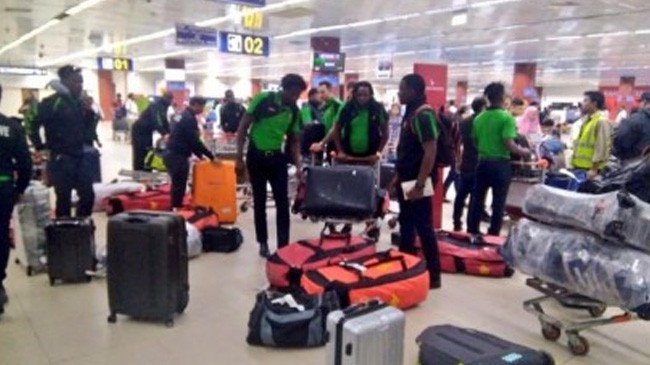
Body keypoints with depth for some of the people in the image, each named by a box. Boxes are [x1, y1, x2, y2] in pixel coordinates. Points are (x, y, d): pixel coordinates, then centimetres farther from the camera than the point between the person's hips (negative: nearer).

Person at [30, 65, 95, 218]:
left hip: (79, 157, 7)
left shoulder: (79, 102, 11)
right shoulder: (51, 102, -10)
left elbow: (86, 127, 16)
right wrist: (40, 148, -9)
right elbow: (33, 125, -11)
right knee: (64, 199, 1)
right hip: (60, 159, -6)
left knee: (88, 195, 8)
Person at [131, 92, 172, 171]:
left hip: (147, 131, 9)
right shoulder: (156, 106, -24)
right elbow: (156, 121, -38)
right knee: (140, 155, -6)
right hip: (139, 131, -9)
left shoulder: (162, 106, 5)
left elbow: (164, 121, 7)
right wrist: (164, 134, -47)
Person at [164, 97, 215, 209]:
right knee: (179, 187, -5)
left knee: (177, 185, 15)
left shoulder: (184, 116, 16)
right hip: (177, 156, -10)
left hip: (173, 154, 10)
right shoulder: (189, 118, -15)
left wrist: (199, 155, 20)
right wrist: (211, 156, -15)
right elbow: (194, 141, -19)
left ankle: (175, 210, 21)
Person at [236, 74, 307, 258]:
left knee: (283, 202, -2)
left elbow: (294, 140, 9)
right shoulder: (262, 99, -12)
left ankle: (284, 245, 5)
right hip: (256, 157, -3)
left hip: (277, 157, 3)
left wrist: (298, 165, -1)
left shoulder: (294, 111, 1)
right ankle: (263, 243, 19)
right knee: (259, 202, 6)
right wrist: (239, 156, -11)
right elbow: (243, 127, -8)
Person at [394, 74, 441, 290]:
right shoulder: (411, 113, 12)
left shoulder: (424, 115, -17)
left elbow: (430, 152, -22)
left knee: (423, 227, -3)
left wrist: (419, 185, -24)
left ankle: (433, 276, 7)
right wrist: (399, 175, 19)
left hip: (417, 182, -10)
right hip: (407, 179, 10)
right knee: (406, 225, 16)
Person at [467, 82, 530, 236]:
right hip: (500, 163, -5)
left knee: (477, 199, 13)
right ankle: (493, 235, 10)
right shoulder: (506, 117, -13)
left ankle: (472, 232, 20)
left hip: (482, 162, 5)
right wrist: (523, 152, -2)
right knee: (498, 202, 5)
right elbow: (509, 144, -19)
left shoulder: (479, 118, 4)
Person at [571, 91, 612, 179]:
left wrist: (594, 169, -20)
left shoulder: (602, 121, -14)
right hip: (580, 166, 10)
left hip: (591, 168, -10)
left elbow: (602, 146, -18)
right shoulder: (587, 119, 16)